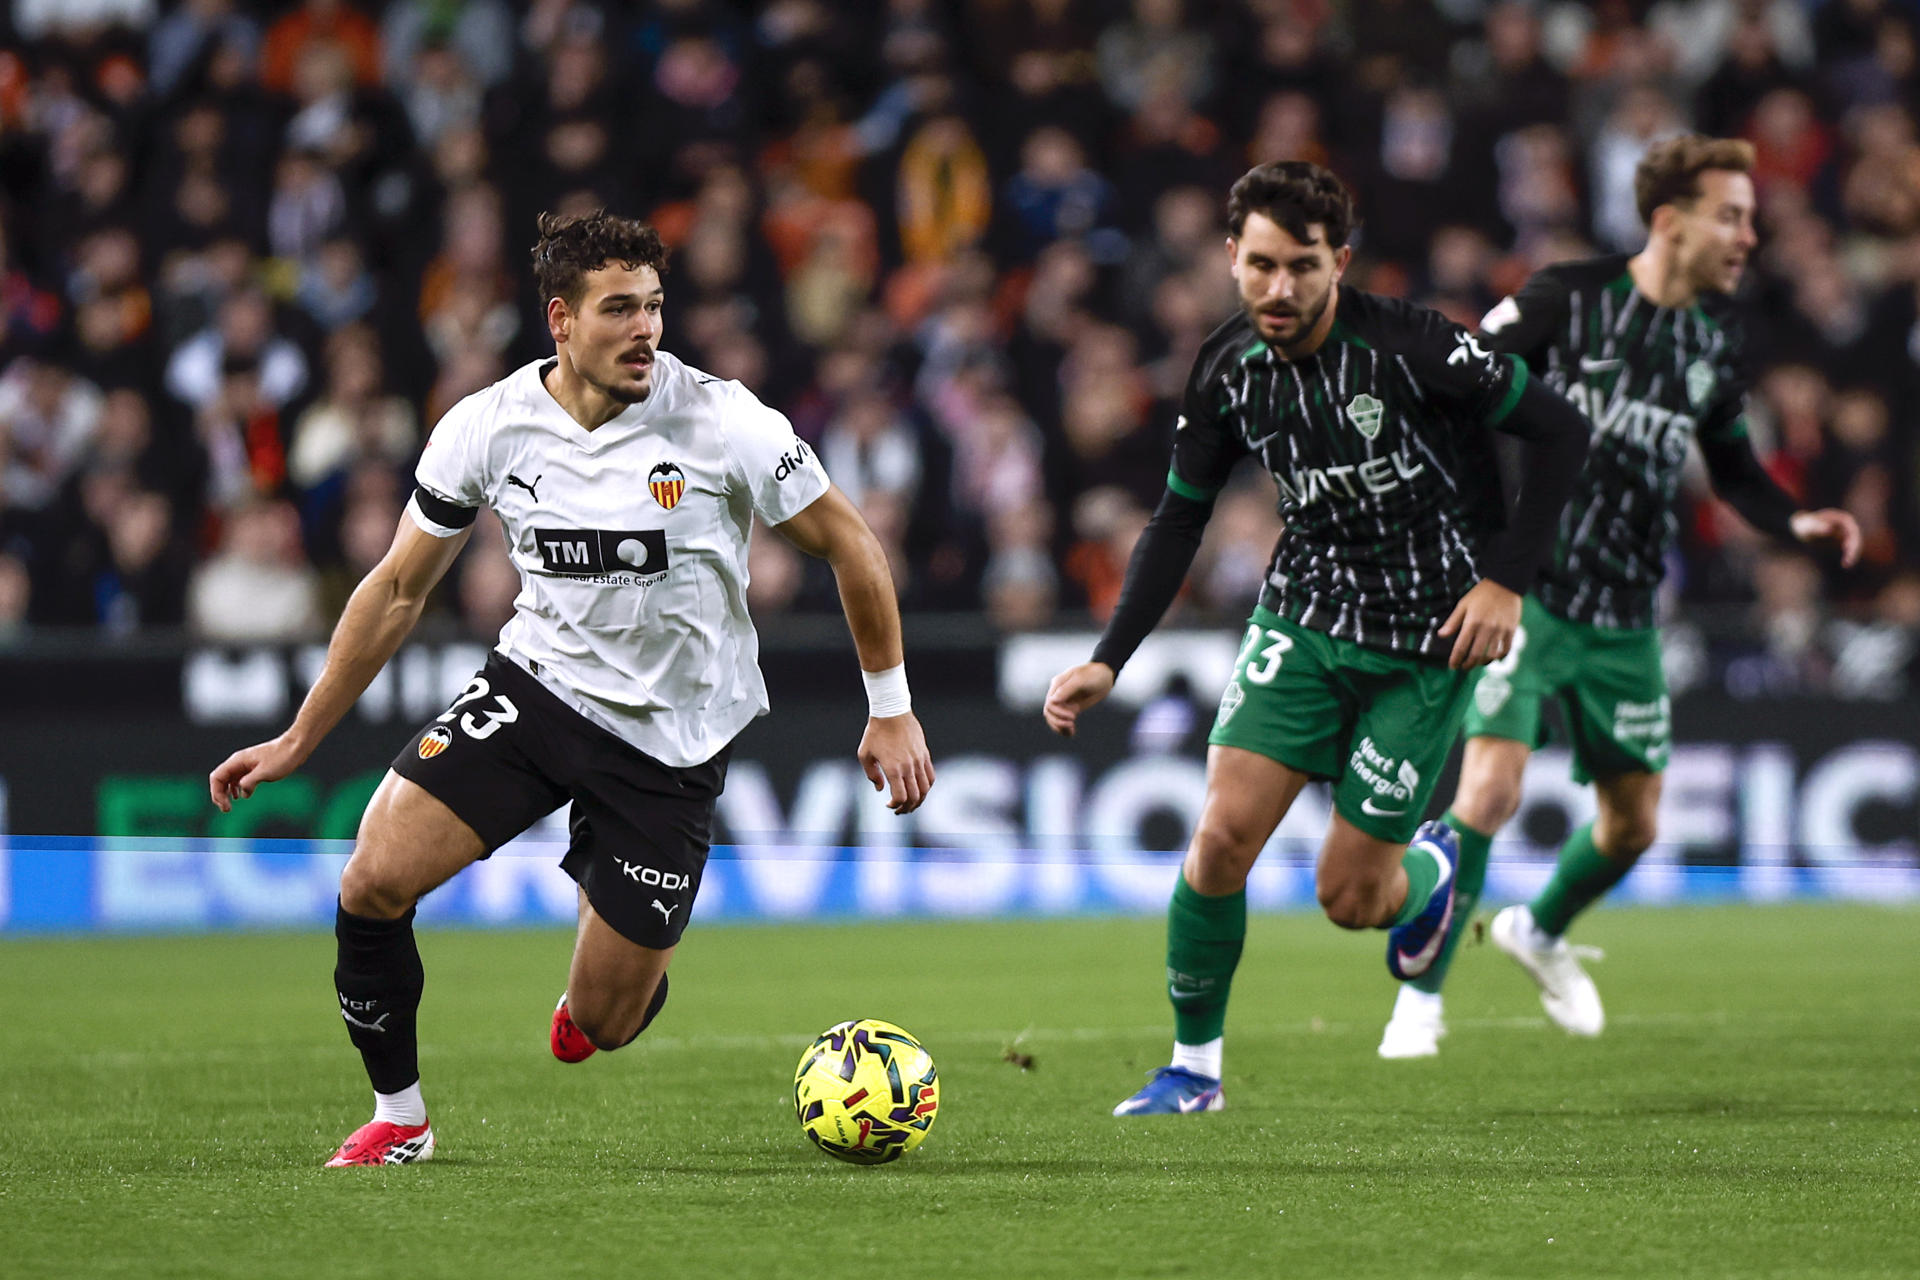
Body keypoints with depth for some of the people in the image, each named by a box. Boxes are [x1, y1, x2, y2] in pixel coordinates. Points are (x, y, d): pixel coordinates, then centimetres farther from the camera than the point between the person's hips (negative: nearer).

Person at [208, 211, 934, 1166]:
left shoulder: (720, 423, -16)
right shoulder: (486, 427, -8)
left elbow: (849, 547, -3)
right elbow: (398, 588, 4)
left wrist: (891, 710, -1)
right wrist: (299, 741, 4)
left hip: (673, 739, -2)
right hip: (536, 686, 2)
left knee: (599, 1029, -2)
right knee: (374, 879, -18)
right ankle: (398, 1117, 5)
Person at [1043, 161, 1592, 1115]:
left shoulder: (1409, 347, -21)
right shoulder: (1227, 372, -6)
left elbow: (1559, 431, -13)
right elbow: (1179, 519, 6)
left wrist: (1507, 580, -16)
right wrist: (1108, 662, -2)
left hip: (1426, 638, -4)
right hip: (1303, 615, 4)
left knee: (1349, 897, -2)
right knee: (1223, 834, -11)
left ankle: (1433, 869, 35)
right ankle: (1194, 1065, 7)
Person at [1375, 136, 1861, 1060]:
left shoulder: (1715, 336, 6)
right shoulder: (1565, 298, -11)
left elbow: (1732, 467, 18)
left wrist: (1795, 522, 1)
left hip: (1623, 617, 6)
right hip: (1525, 590, -6)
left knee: (1633, 823, 10)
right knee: (1491, 787, -19)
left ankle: (1541, 931, 41)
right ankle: (1422, 994, -5)